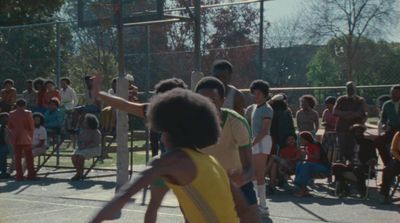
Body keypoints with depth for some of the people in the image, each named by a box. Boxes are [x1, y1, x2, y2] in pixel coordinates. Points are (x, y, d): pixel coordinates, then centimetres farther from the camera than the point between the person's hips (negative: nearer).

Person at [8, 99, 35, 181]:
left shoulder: (12, 114, 2)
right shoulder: (28, 113, -7)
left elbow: (9, 126, 7)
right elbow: (32, 126, -5)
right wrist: (30, 135, 9)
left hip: (15, 139, 2)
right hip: (26, 138, -2)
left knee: (17, 157, 6)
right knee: (29, 158, 5)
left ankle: (19, 175, 4)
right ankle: (31, 175, 4)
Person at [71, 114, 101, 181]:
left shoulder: (96, 132, -10)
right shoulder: (82, 131, 12)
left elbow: (96, 143, -17)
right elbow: (79, 140, 20)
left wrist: (86, 146, -23)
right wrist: (80, 145, -3)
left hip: (93, 149, -7)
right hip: (82, 148, 7)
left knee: (81, 157, -30)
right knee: (74, 156, -19)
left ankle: (79, 174, -18)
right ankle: (79, 173, -8)